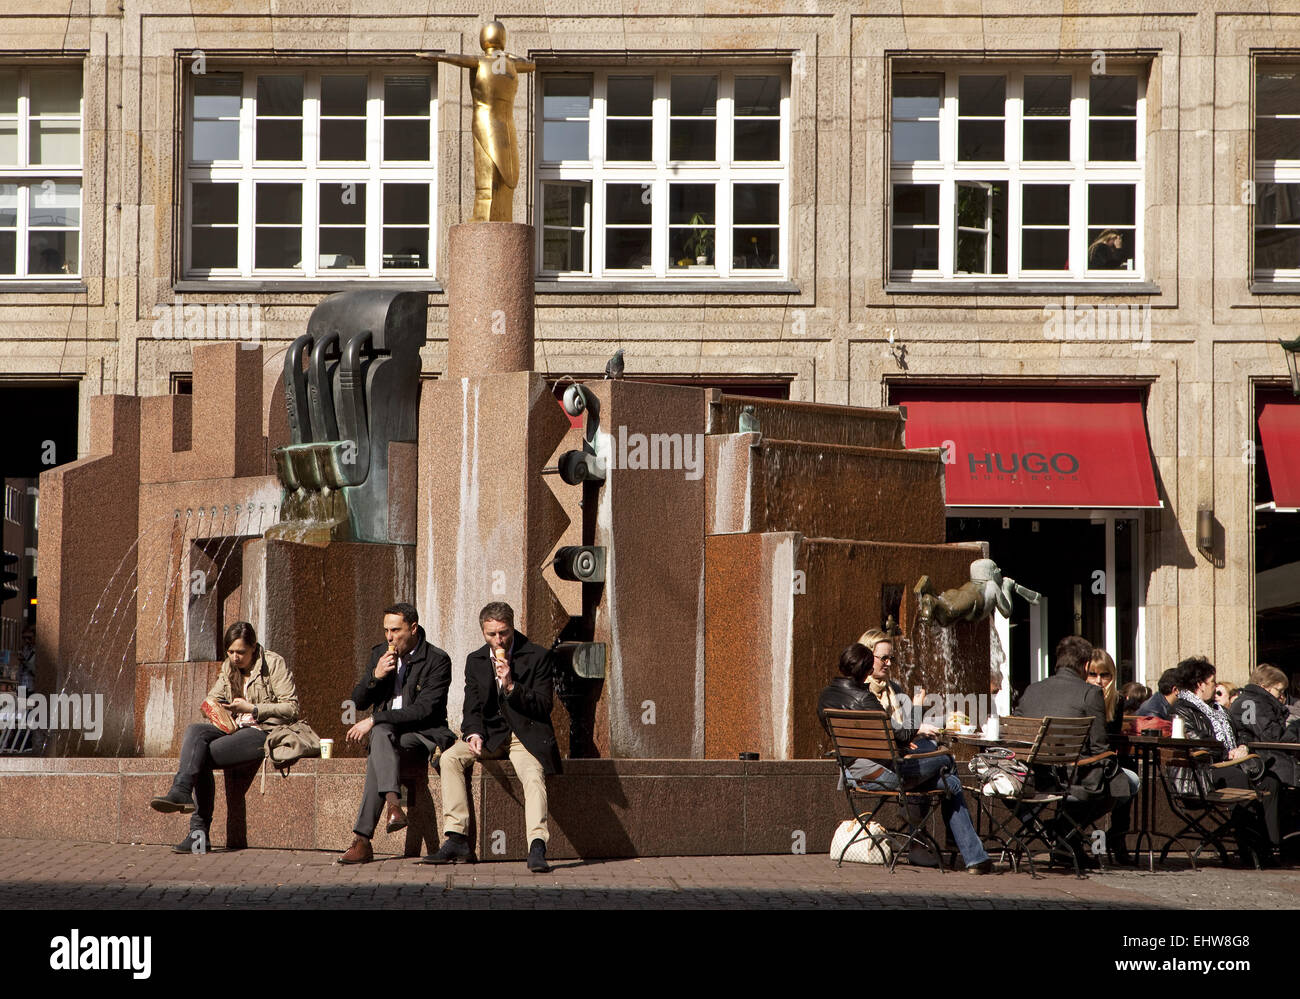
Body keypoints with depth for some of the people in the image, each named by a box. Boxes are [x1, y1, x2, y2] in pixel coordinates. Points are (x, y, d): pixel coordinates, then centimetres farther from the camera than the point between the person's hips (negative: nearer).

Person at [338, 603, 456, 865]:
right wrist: (376, 676, -8)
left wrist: (374, 721, -19)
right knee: (380, 733, -33)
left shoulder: (437, 660, -6)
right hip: (384, 734, 4)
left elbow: (423, 710, -15)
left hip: (423, 737, -4)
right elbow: (358, 702, 12)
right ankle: (393, 804, -50)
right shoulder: (379, 654, 13)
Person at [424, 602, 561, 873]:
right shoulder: (475, 660, 10)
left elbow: (543, 707, -7)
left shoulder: (537, 657, -4)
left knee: (533, 775, -34)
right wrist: (474, 734, -14)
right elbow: (473, 708, 8)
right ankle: (457, 840, -24)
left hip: (527, 735, -4)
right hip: (490, 735, 4)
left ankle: (537, 848, -45)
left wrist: (511, 686, -20)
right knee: (449, 758, -21)